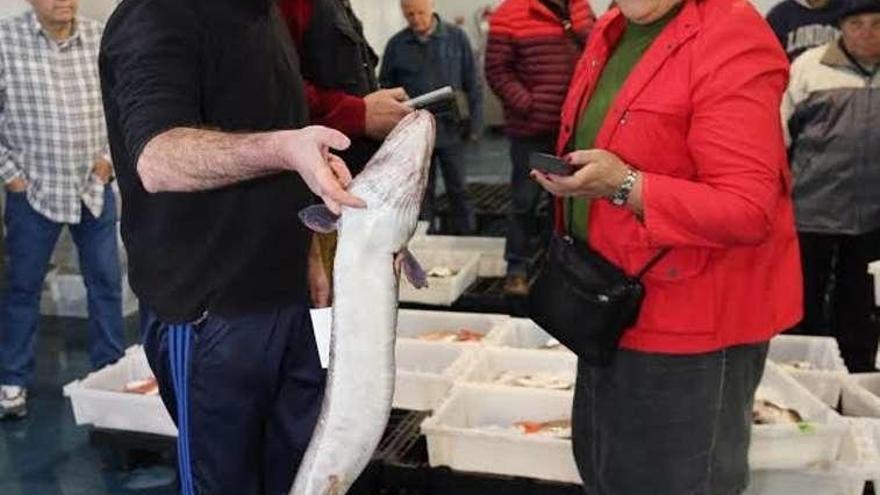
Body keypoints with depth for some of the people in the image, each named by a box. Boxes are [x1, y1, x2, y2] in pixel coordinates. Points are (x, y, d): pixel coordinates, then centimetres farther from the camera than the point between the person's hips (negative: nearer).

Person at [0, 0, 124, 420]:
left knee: (106, 282, 10)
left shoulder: (100, 38, -1)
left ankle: (110, 370, 25)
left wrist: (110, 156, 3)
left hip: (94, 187, 3)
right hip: (34, 191, -3)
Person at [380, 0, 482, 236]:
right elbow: (386, 87, 8)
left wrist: (475, 119, -2)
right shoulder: (396, 45, 2)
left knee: (458, 189, 7)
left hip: (451, 129, -1)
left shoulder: (457, 37, -1)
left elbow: (471, 82, 2)